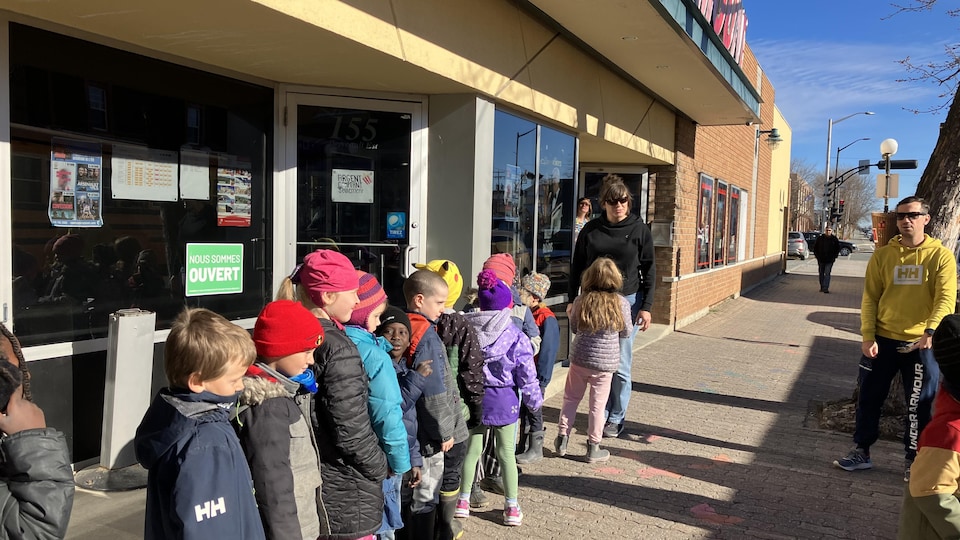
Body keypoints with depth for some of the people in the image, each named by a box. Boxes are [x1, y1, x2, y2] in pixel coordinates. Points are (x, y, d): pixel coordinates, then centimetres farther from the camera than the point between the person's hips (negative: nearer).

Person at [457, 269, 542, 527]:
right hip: (505, 401, -2)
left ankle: (463, 500, 27)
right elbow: (526, 375, -10)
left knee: (472, 449, 16)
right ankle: (512, 507, 18)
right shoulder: (516, 338, -15)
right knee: (506, 453, 10)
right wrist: (534, 400, 4)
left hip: (474, 399, 2)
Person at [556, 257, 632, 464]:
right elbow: (626, 332, 3)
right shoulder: (621, 303, -11)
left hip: (579, 359, 2)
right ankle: (593, 448, 17)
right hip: (605, 363, -1)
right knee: (597, 404, 7)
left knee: (571, 398, 16)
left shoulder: (581, 301, -6)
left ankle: (562, 438, 23)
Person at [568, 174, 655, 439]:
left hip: (628, 301, -2)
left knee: (621, 365, 1)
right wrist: (572, 300, 7)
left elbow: (649, 269, 0)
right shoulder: (591, 230, 3)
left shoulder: (639, 229, -2)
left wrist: (646, 306, -6)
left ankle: (616, 418, 13)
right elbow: (577, 266, 10)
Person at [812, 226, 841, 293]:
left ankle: (826, 288, -14)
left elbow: (838, 249, 8)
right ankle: (822, 287, 21)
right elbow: (815, 247, 10)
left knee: (827, 274, -11)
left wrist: (834, 256, -1)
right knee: (821, 274, 10)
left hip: (829, 260, -2)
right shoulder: (820, 238, 2)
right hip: (821, 260, 2)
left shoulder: (834, 239, 1)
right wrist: (817, 255, 2)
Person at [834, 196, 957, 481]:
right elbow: (870, 298, 1)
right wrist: (868, 336, -7)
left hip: (921, 344, -2)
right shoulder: (882, 255, 3)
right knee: (869, 399, 9)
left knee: (918, 405, 8)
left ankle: (913, 460, 24)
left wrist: (930, 332, -28)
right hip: (882, 340, 2)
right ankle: (862, 452, 23)